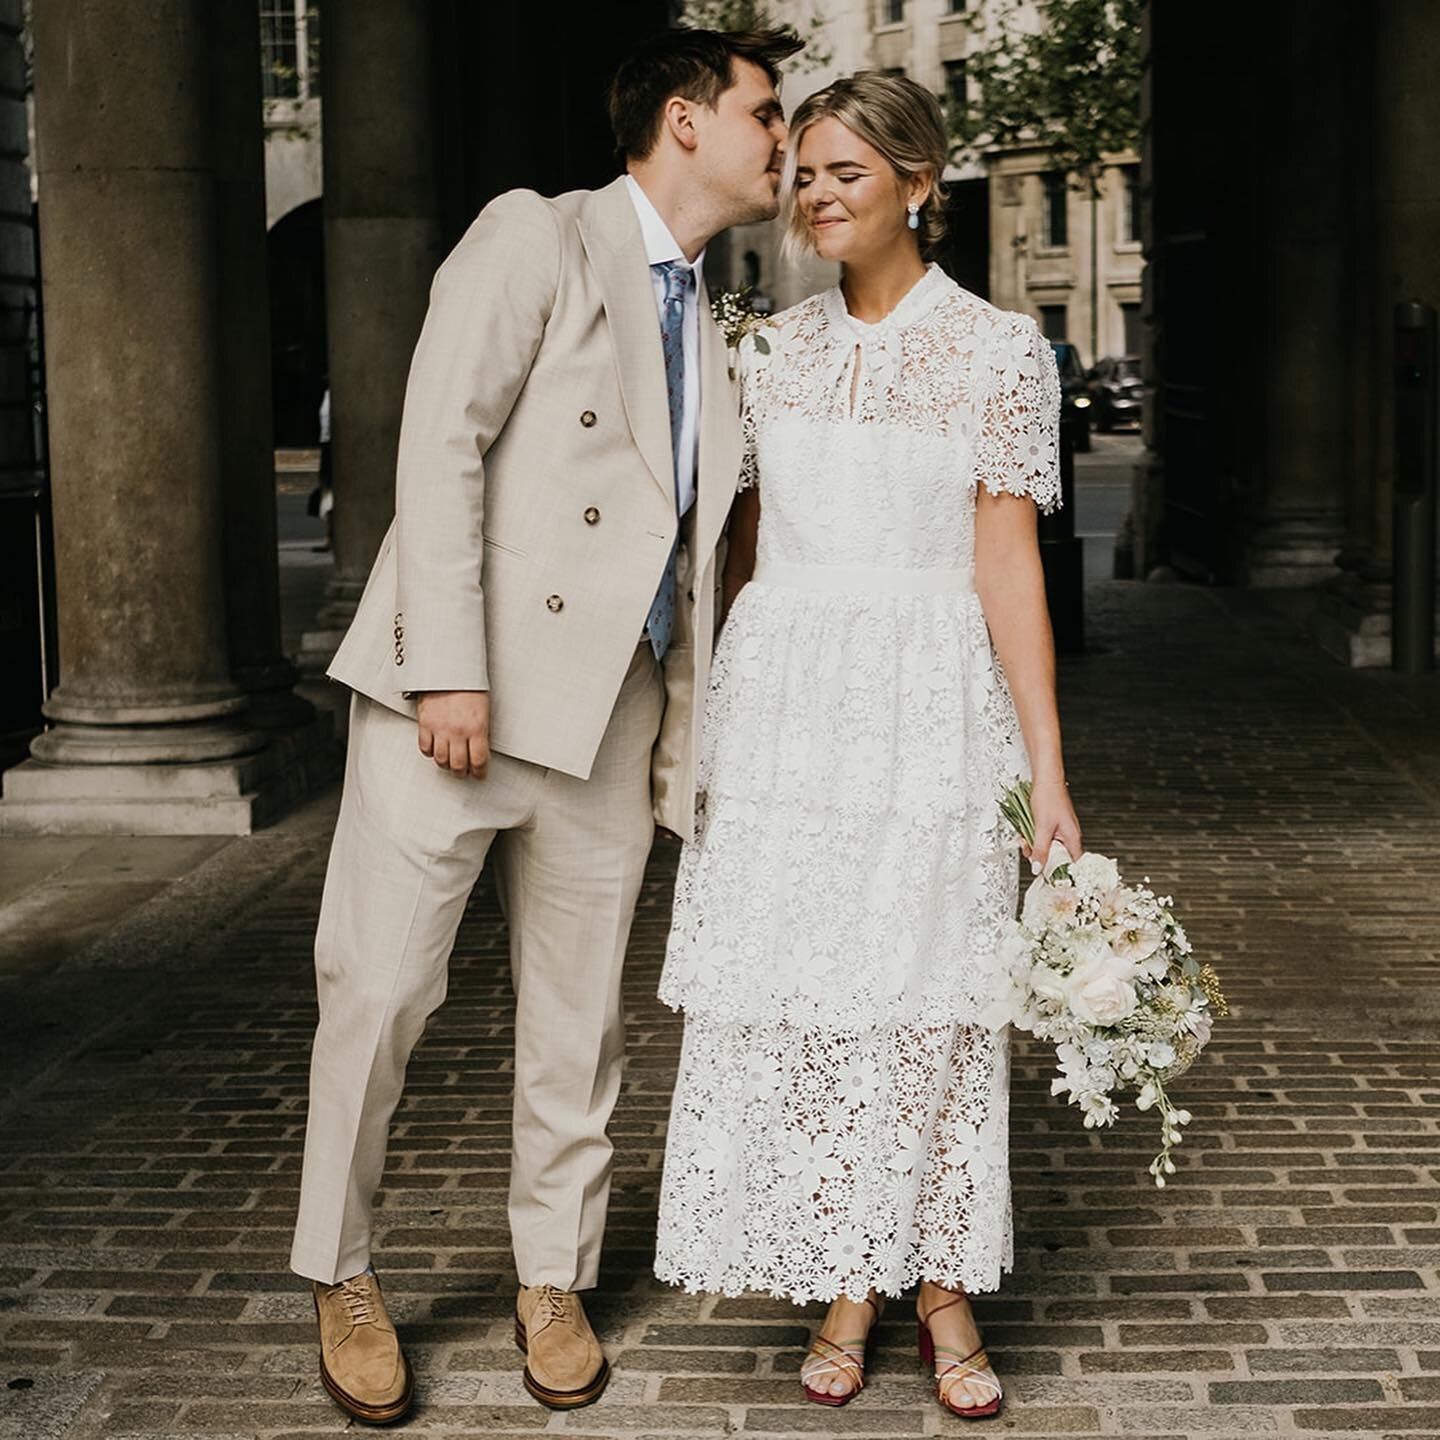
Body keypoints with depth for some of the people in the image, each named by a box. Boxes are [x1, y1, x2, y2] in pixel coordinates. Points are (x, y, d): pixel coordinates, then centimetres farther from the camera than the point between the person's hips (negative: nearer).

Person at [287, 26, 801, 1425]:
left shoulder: (708, 335, 20)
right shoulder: (536, 235, -1)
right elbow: (441, 441, -11)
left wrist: (688, 742, 14)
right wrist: (450, 670, -19)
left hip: (608, 716, 6)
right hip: (456, 691, -6)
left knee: (578, 1017, 9)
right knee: (378, 987, -3)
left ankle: (553, 1281, 25)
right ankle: (341, 1275, 16)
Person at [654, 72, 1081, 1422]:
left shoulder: (999, 350, -1)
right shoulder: (773, 350, 9)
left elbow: (1008, 563, -4)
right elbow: (743, 543, 13)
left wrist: (1049, 774, -8)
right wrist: (697, 720, 12)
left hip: (928, 714, -3)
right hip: (782, 709, 3)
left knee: (930, 998, 2)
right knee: (795, 995, 3)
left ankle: (943, 1286, 18)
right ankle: (845, 1287, 17)